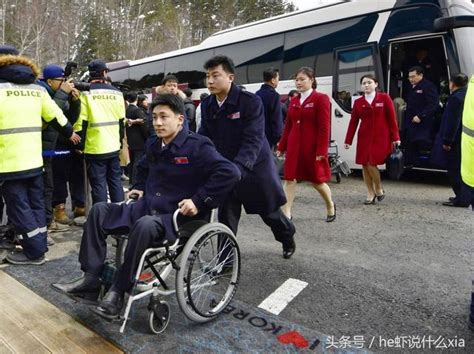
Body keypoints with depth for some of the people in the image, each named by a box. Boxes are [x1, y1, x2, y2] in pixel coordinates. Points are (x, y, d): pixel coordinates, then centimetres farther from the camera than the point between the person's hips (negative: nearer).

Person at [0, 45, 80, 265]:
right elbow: (55, 115, 17)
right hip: (34, 159, 6)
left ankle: (34, 251, 5)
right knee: (35, 203, 15)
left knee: (18, 206, 1)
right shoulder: (37, 89, 11)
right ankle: (40, 245, 24)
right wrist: (70, 133, 32)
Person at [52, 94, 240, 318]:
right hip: (146, 208, 8)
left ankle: (118, 291, -21)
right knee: (99, 210, -2)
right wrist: (139, 188, 17)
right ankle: (91, 279, -5)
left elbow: (230, 173, -24)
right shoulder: (153, 145, 11)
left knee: (145, 225, -38)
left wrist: (198, 201, -24)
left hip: (177, 218, -8)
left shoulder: (197, 146, -12)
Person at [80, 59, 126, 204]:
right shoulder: (116, 92, 6)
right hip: (114, 147, 4)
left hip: (94, 148, -4)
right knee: (115, 181, 14)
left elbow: (81, 122, -10)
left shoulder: (86, 93, -7)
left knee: (98, 184, 2)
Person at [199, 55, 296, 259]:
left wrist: (238, 168, -38)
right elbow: (204, 137, 0)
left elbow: (253, 140, -26)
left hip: (254, 166, -4)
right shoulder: (207, 105, -1)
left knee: (269, 211, 15)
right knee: (226, 217, 1)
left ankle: (288, 238, 45)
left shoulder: (250, 101, -19)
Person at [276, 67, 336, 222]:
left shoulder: (321, 98, -6)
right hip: (294, 146, 5)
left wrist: (321, 150, -17)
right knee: (289, 178, -1)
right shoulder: (293, 101, 11)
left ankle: (330, 205, 34)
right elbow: (288, 125, 13)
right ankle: (286, 213, 4)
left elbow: (324, 127, -12)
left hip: (313, 147, -5)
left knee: (316, 179, 8)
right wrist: (282, 147, 10)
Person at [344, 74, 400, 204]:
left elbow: (392, 119, 0)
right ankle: (371, 193, 14)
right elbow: (353, 122, 6)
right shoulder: (358, 102, 7)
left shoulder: (384, 98, 1)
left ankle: (379, 190, 12)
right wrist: (348, 140, 3)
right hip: (364, 137, 3)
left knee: (371, 164, -11)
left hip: (381, 137, -3)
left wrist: (395, 138, -3)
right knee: (365, 165, 1)